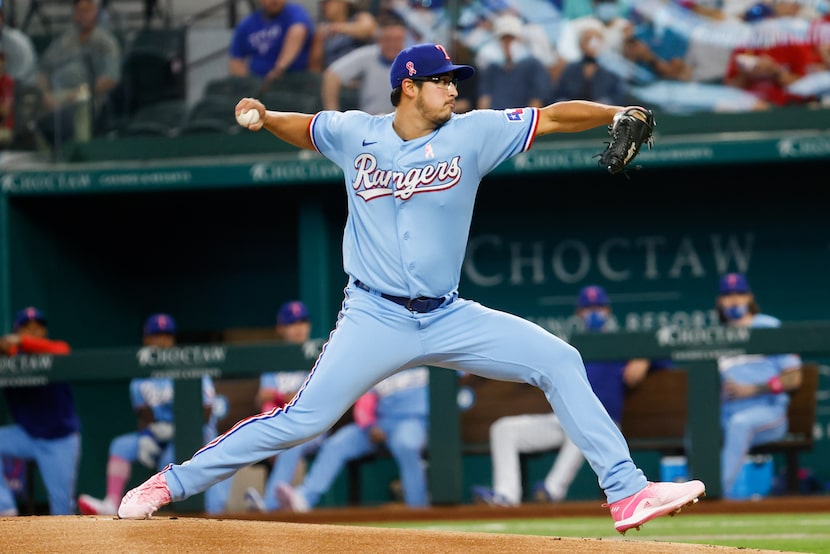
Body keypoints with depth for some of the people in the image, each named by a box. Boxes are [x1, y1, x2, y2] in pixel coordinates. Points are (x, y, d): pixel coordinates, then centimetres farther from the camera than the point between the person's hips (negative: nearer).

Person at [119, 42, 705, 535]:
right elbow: (305, 128, 21)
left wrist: (617, 115, -19)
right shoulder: (355, 134, 1)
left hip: (448, 318, 2)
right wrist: (265, 118, 1)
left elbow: (553, 116, -4)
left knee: (559, 361, -9)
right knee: (302, 419, -12)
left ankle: (627, 493, -6)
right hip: (375, 319, -2)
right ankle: (171, 483, 0)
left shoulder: (472, 134, 0)